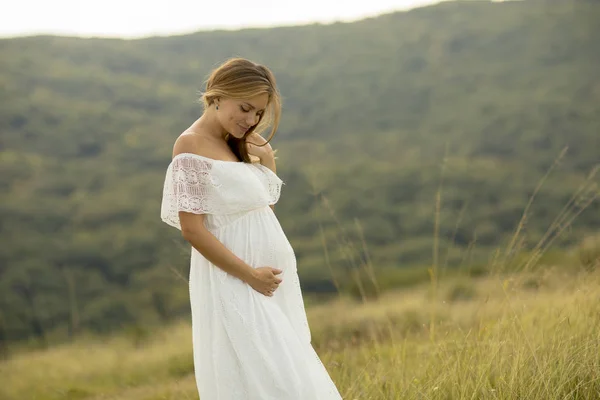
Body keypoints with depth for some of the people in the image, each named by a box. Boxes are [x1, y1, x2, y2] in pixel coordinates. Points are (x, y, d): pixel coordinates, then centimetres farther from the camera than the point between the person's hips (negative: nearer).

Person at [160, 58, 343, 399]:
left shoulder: (239, 144, 13)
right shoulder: (192, 146, -11)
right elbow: (192, 229, -17)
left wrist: (267, 160, 1)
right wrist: (250, 275, -17)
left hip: (275, 276, 9)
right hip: (234, 280, -9)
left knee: (285, 369, 13)